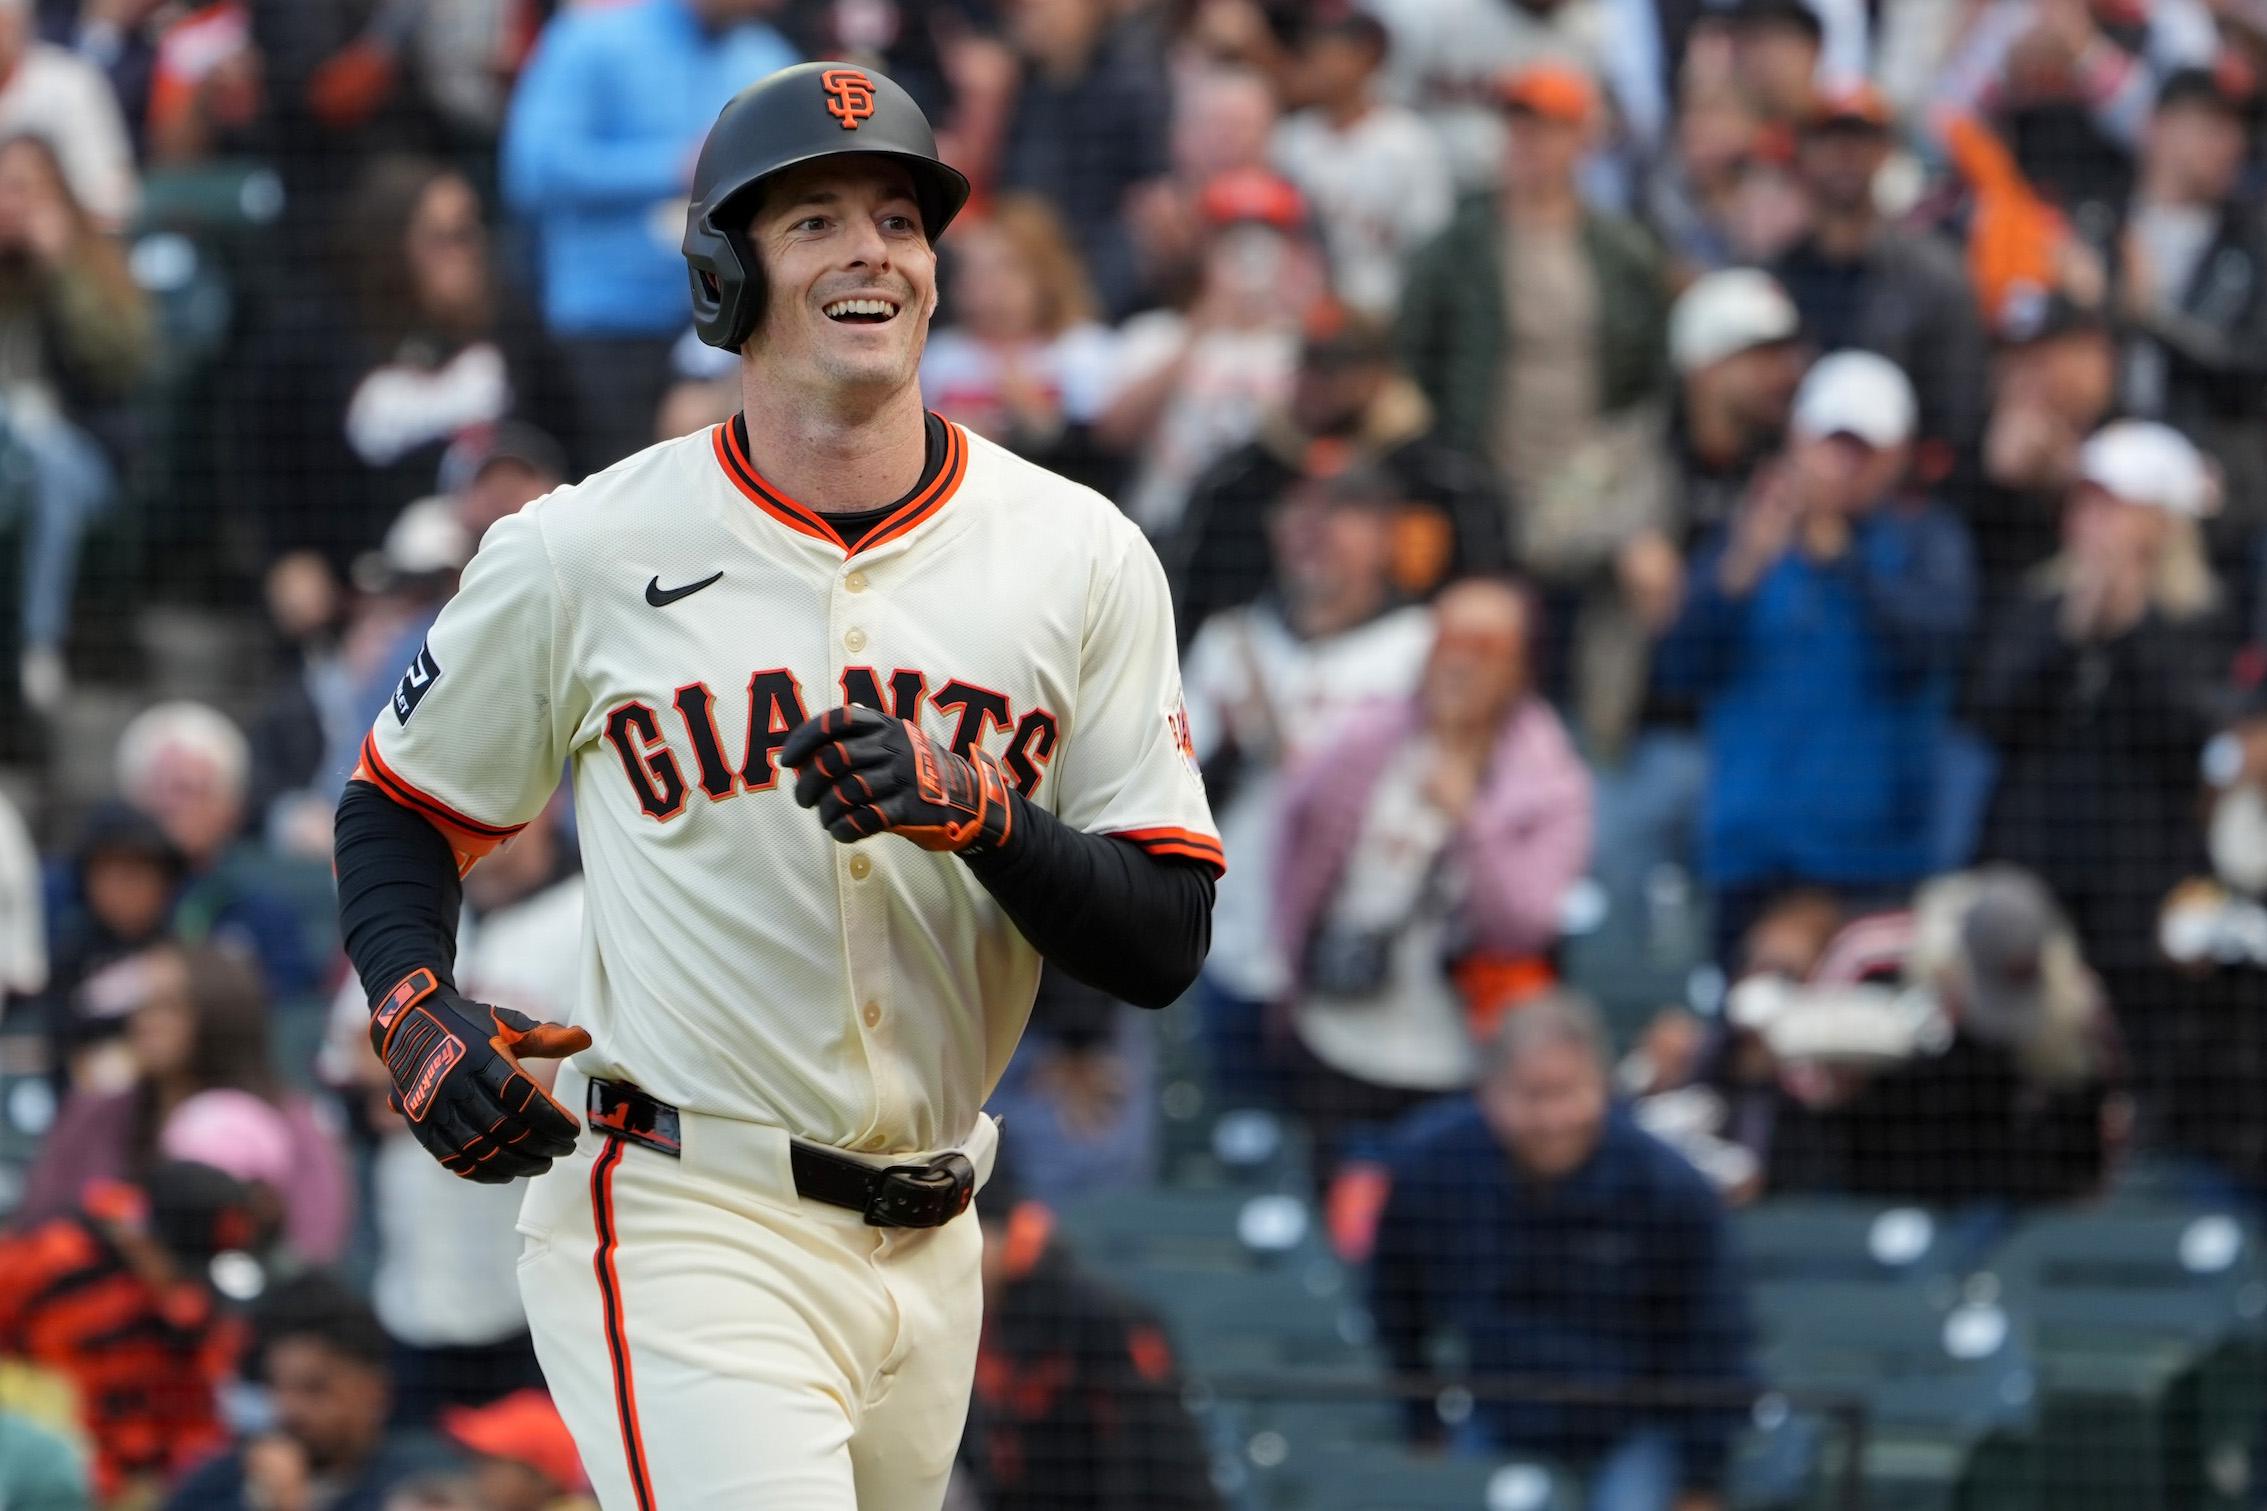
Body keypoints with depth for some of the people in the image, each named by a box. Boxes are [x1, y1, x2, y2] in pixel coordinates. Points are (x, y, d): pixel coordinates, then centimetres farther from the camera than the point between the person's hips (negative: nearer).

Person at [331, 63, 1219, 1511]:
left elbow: (1164, 943, -1)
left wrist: (976, 808, -19)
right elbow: (403, 807, 12)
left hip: (928, 1253, 4)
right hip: (679, 1229, -4)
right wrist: (414, 1009, -8)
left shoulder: (1080, 557, 2)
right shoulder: (584, 552, -2)